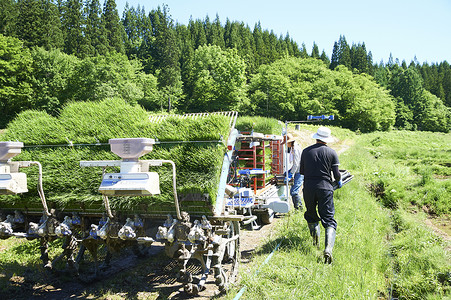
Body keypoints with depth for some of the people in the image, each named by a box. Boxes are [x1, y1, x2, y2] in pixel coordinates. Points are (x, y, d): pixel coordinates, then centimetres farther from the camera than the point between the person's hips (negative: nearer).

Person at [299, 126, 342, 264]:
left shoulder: (306, 151, 7)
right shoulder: (332, 153, 2)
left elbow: (301, 171, 13)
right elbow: (336, 174, 1)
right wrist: (339, 182, 23)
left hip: (308, 187, 2)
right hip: (325, 187, -1)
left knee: (311, 215, 22)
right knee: (329, 219, -2)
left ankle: (315, 241, 12)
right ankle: (328, 248, -19)